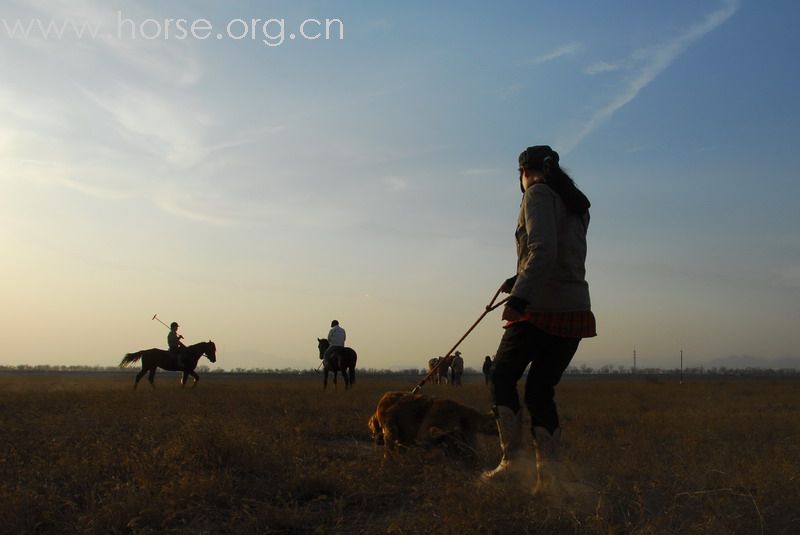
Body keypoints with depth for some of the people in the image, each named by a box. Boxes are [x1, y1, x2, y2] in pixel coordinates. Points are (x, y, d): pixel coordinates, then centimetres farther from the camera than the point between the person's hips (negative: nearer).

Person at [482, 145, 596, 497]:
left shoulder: (538, 194, -4)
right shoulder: (577, 205, 19)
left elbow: (543, 250, -21)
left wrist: (519, 296, -29)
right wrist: (521, 281, 37)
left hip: (540, 309, -7)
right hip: (576, 311, 7)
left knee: (503, 377, 8)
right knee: (541, 389, 10)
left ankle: (512, 456, -5)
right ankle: (548, 470, -2)